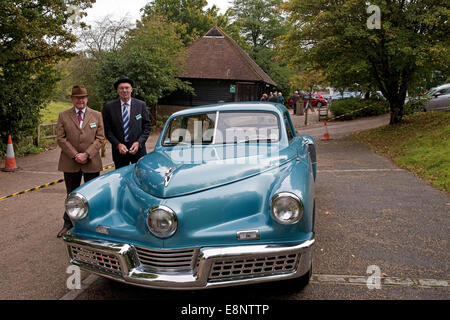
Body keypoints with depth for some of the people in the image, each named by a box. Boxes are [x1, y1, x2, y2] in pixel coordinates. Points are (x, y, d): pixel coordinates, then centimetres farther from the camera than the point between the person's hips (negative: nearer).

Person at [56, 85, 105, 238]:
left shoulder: (97, 115, 5)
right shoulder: (63, 116, 5)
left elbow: (100, 138, -1)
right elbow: (60, 138, -1)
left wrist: (87, 154, -12)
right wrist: (75, 155, -11)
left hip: (91, 163, 0)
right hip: (70, 163, 0)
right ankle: (68, 224, 23)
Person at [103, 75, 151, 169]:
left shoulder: (141, 105, 2)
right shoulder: (109, 107, 2)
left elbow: (146, 127, 2)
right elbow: (107, 130, 2)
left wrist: (138, 143, -11)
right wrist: (118, 144, -11)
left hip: (137, 148, 0)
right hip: (119, 150, 0)